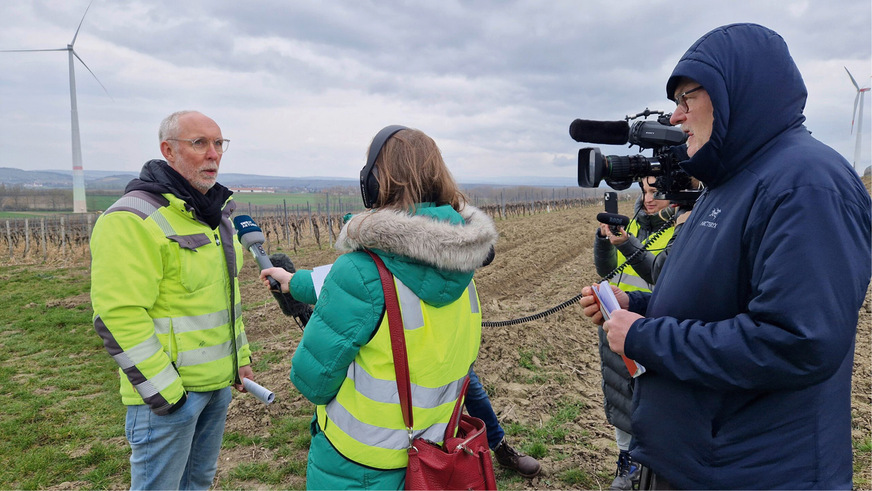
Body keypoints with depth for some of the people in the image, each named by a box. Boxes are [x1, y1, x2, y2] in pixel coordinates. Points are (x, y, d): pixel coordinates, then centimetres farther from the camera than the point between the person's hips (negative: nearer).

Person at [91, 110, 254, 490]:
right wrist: (163, 390, -19)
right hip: (169, 389, -8)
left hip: (219, 383, 8)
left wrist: (241, 357, 17)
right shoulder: (133, 220, -19)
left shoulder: (214, 213, 10)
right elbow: (119, 317, -23)